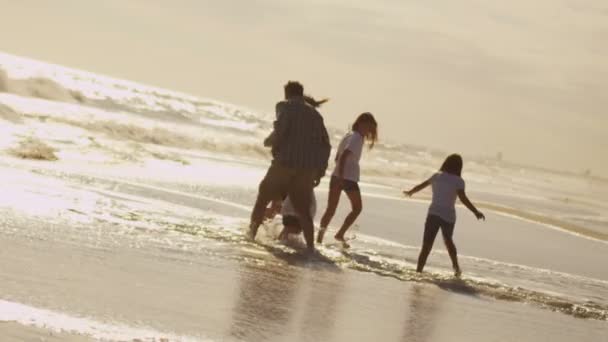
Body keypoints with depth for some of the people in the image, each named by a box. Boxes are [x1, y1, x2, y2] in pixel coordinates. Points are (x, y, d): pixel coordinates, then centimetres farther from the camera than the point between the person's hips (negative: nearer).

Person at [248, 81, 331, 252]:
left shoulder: (284, 106, 3)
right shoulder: (315, 113, 18)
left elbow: (281, 126, -17)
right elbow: (325, 144, 14)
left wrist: (275, 149, -5)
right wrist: (320, 170, 16)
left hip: (285, 162, -4)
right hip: (309, 168, 4)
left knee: (264, 196, 14)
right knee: (303, 208, 10)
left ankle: (251, 233, 16)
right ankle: (310, 245, -2)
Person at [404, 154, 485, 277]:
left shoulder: (437, 176, 8)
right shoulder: (458, 181, -4)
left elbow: (421, 185, 22)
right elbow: (463, 198, -18)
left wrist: (410, 192, 41)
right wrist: (476, 212, -18)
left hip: (433, 213, 1)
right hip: (448, 216, -1)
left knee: (426, 245, -4)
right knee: (448, 240, 26)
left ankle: (418, 272, -13)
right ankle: (456, 267, 35)